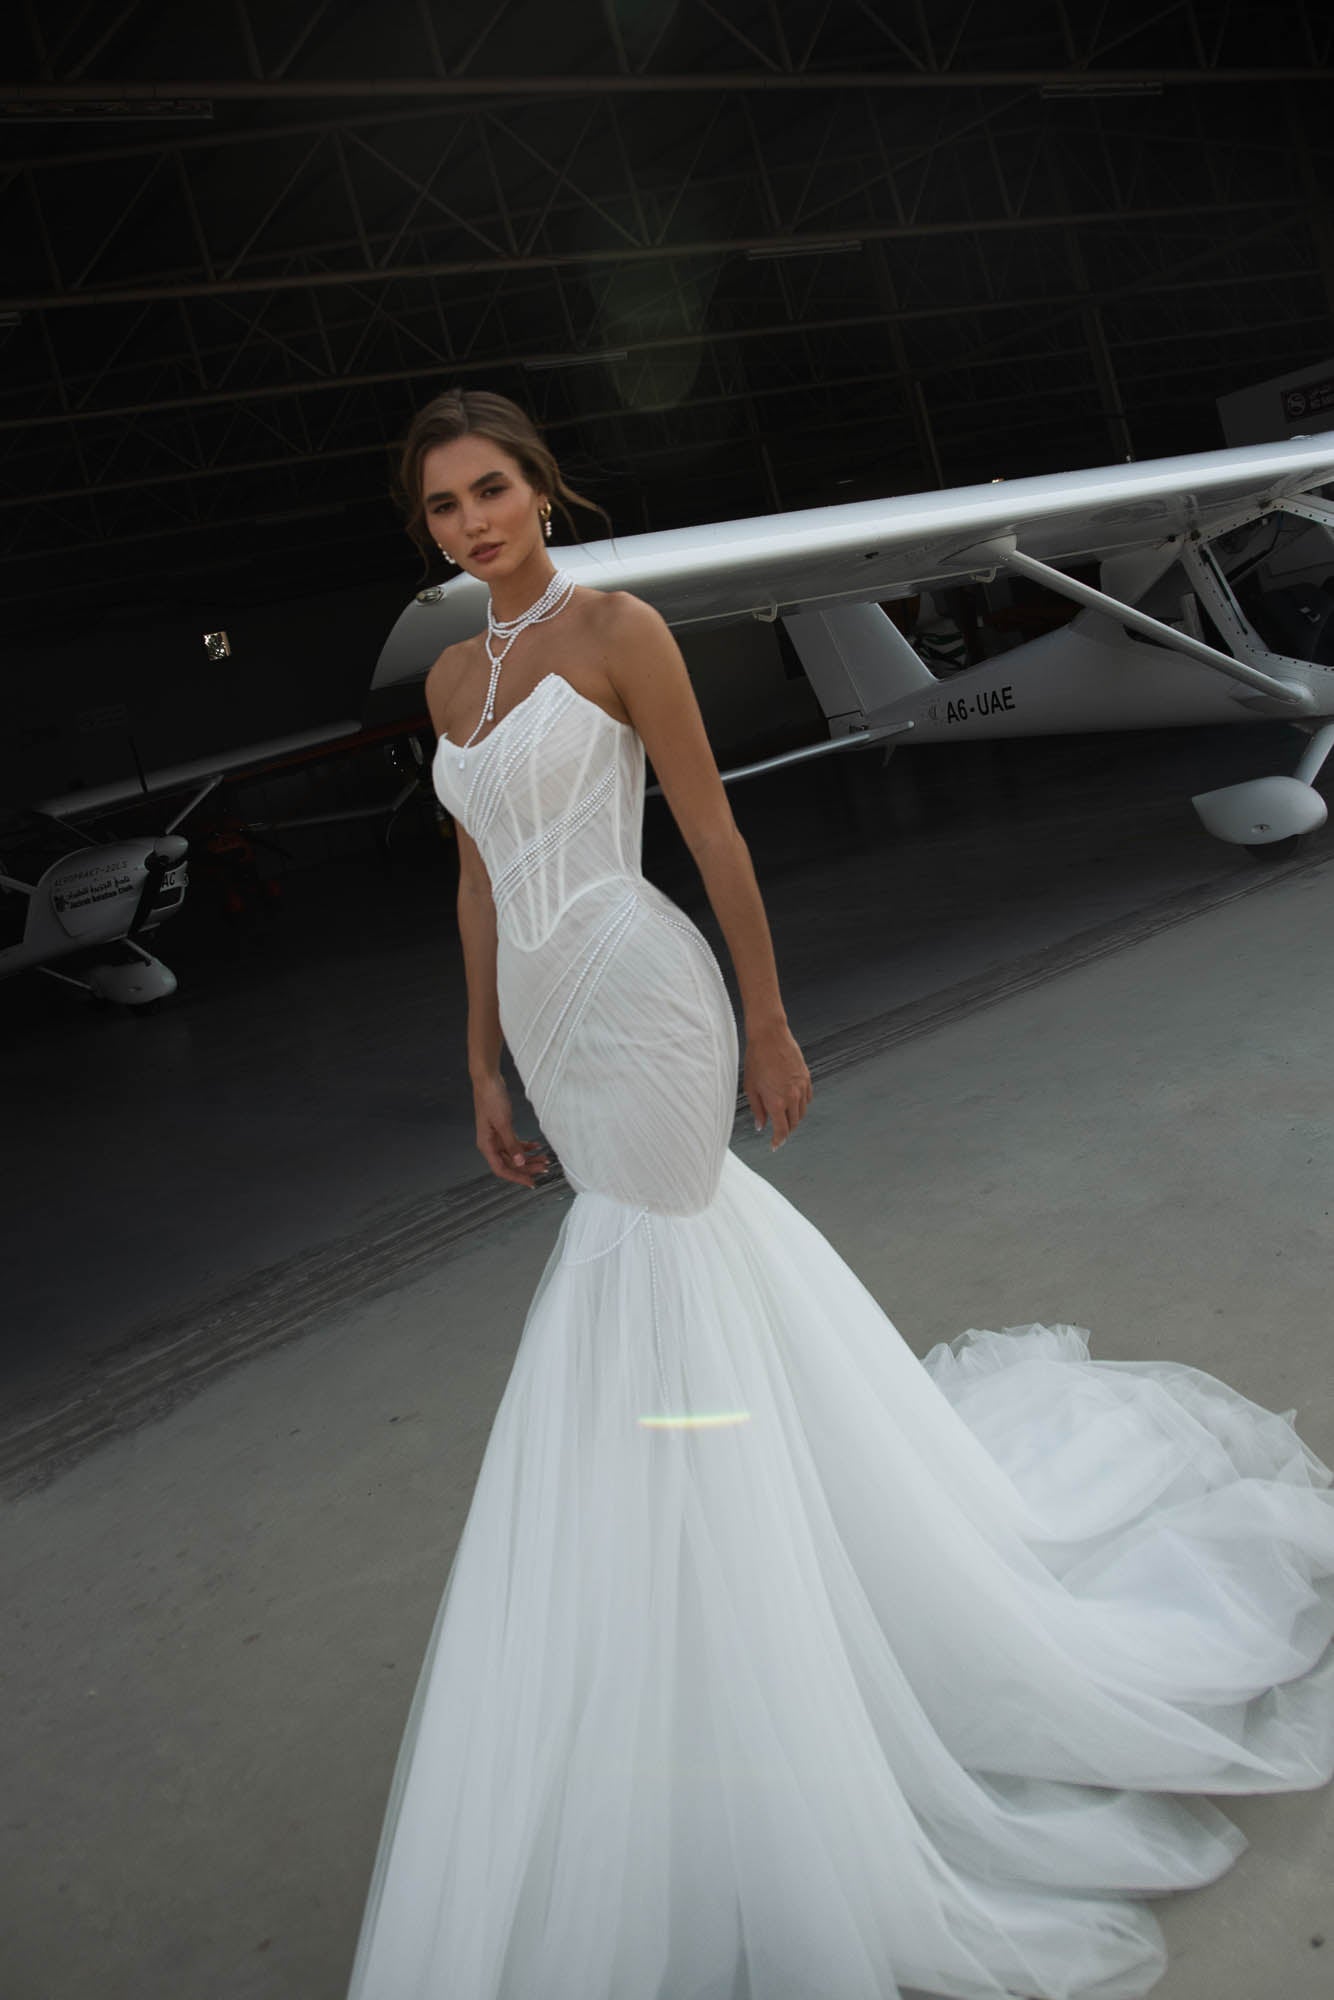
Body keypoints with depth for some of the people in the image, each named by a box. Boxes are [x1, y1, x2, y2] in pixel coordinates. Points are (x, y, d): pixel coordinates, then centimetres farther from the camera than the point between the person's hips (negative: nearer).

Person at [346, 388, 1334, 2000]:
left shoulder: (617, 629, -7)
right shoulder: (451, 679, 13)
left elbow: (713, 833, -7)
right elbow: (479, 883, 16)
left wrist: (769, 1027, -6)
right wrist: (485, 1071, 16)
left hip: (640, 1005, -7)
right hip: (556, 1030, 8)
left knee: (643, 1306, -3)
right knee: (688, 1226, 19)